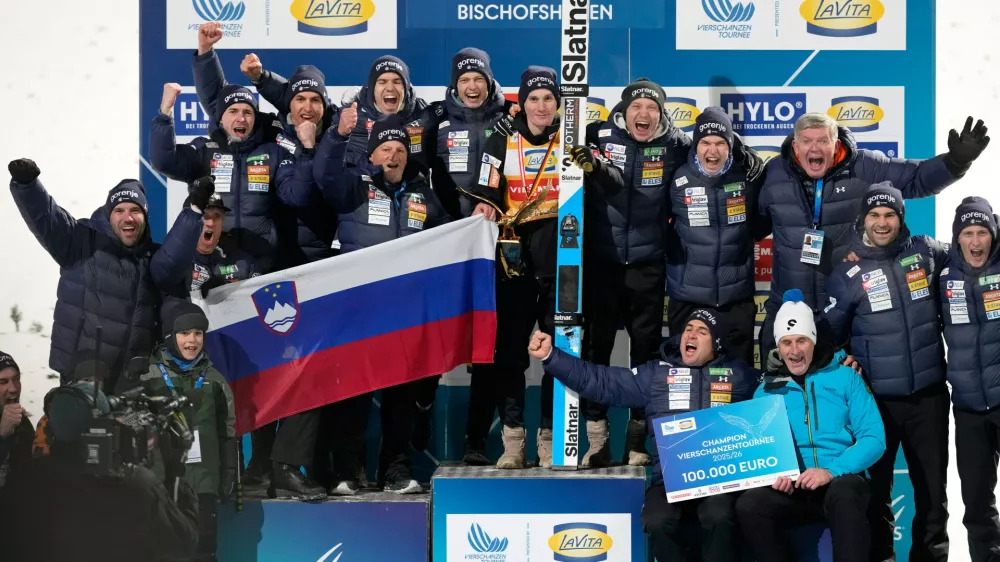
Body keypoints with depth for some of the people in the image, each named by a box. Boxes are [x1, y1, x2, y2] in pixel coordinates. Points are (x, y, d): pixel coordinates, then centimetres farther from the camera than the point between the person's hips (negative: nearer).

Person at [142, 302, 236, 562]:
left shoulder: (214, 380, 9)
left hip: (202, 482, 2)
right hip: (159, 480, -2)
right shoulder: (148, 378, 1)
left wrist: (229, 475, 7)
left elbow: (227, 432, 12)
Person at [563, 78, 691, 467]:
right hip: (601, 260, 0)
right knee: (595, 347, 6)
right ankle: (596, 440, 16)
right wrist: (593, 165, -34)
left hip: (647, 264, 0)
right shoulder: (600, 136, -5)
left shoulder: (675, 146, -3)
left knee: (646, 349, 8)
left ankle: (637, 441, 18)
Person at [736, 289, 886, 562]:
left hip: (841, 481, -2)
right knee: (748, 506, -30)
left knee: (843, 494, -38)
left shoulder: (845, 378, 7)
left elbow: (874, 438, -1)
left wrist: (832, 470, -16)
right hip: (790, 488, 2)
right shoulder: (767, 390, 13)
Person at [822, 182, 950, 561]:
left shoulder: (926, 252, 1)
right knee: (876, 484, 10)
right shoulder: (848, 275, -4)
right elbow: (828, 333, 3)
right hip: (876, 398, -1)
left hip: (928, 394, 2)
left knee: (932, 483, 10)